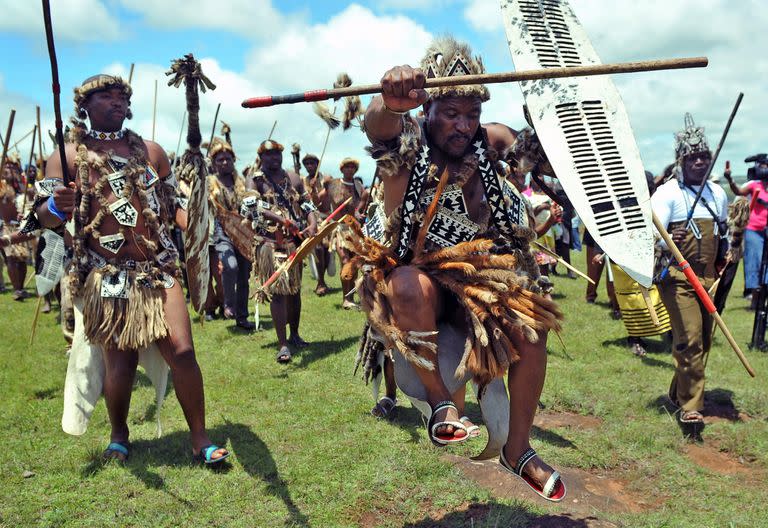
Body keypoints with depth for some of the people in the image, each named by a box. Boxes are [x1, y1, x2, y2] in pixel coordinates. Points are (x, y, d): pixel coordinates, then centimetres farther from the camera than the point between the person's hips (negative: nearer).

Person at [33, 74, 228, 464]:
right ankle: (119, 436, 28)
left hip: (157, 268, 2)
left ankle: (200, 438, 6)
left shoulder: (150, 152, 12)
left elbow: (174, 205, 16)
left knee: (181, 350, -6)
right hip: (105, 277, -2)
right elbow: (43, 216, -1)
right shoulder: (68, 156, 3)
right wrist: (57, 206, -25)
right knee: (119, 358, 4)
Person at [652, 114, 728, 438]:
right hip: (678, 277, -6)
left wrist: (725, 257, 12)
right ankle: (690, 408, -4)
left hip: (709, 278, 7)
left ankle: (679, 393, 30)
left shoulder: (718, 194, 12)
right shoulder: (667, 193, -7)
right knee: (689, 340, -13)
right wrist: (667, 242, -36)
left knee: (703, 341, 11)